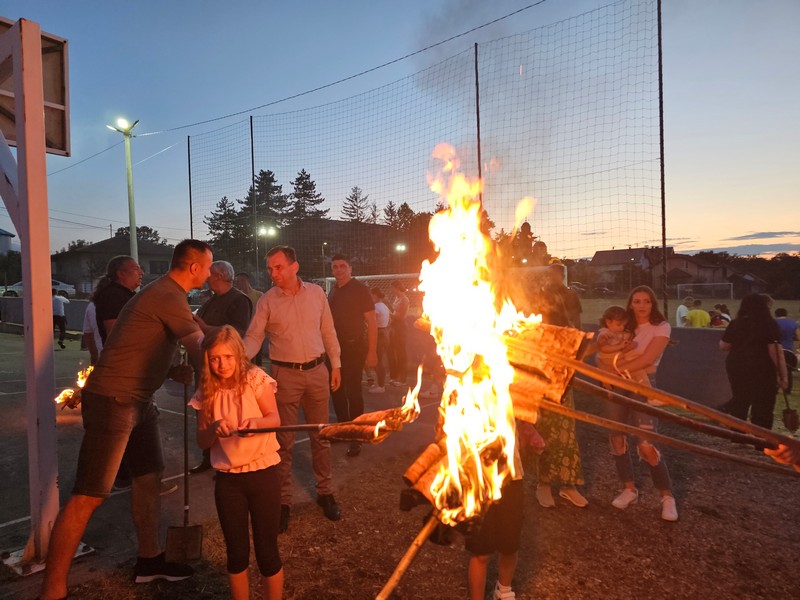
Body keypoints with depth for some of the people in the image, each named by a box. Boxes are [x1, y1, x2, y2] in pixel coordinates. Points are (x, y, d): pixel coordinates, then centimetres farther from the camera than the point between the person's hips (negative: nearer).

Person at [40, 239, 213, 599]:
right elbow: (201, 351, -17)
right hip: (113, 400, -10)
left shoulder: (164, 294, 13)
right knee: (88, 498, -5)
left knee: (149, 477, 15)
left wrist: (174, 372, 5)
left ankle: (149, 561, 29)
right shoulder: (169, 297, -18)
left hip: (138, 400, 10)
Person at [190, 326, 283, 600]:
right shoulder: (206, 392, -1)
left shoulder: (255, 378, -9)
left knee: (267, 550, 5)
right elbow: (202, 441, 0)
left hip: (263, 473, -2)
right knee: (236, 553, 13)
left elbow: (274, 419, -13)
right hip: (227, 480, 3)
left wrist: (255, 422, -35)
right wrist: (214, 427, -21)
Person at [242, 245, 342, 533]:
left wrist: (335, 364, 8)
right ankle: (283, 500, 19)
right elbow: (254, 337, -6)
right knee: (284, 441, 5)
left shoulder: (316, 293, 1)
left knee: (321, 436, 12)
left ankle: (325, 491, 28)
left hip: (317, 371, 2)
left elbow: (328, 331, 8)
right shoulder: (267, 301, -4)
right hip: (285, 374, -2)